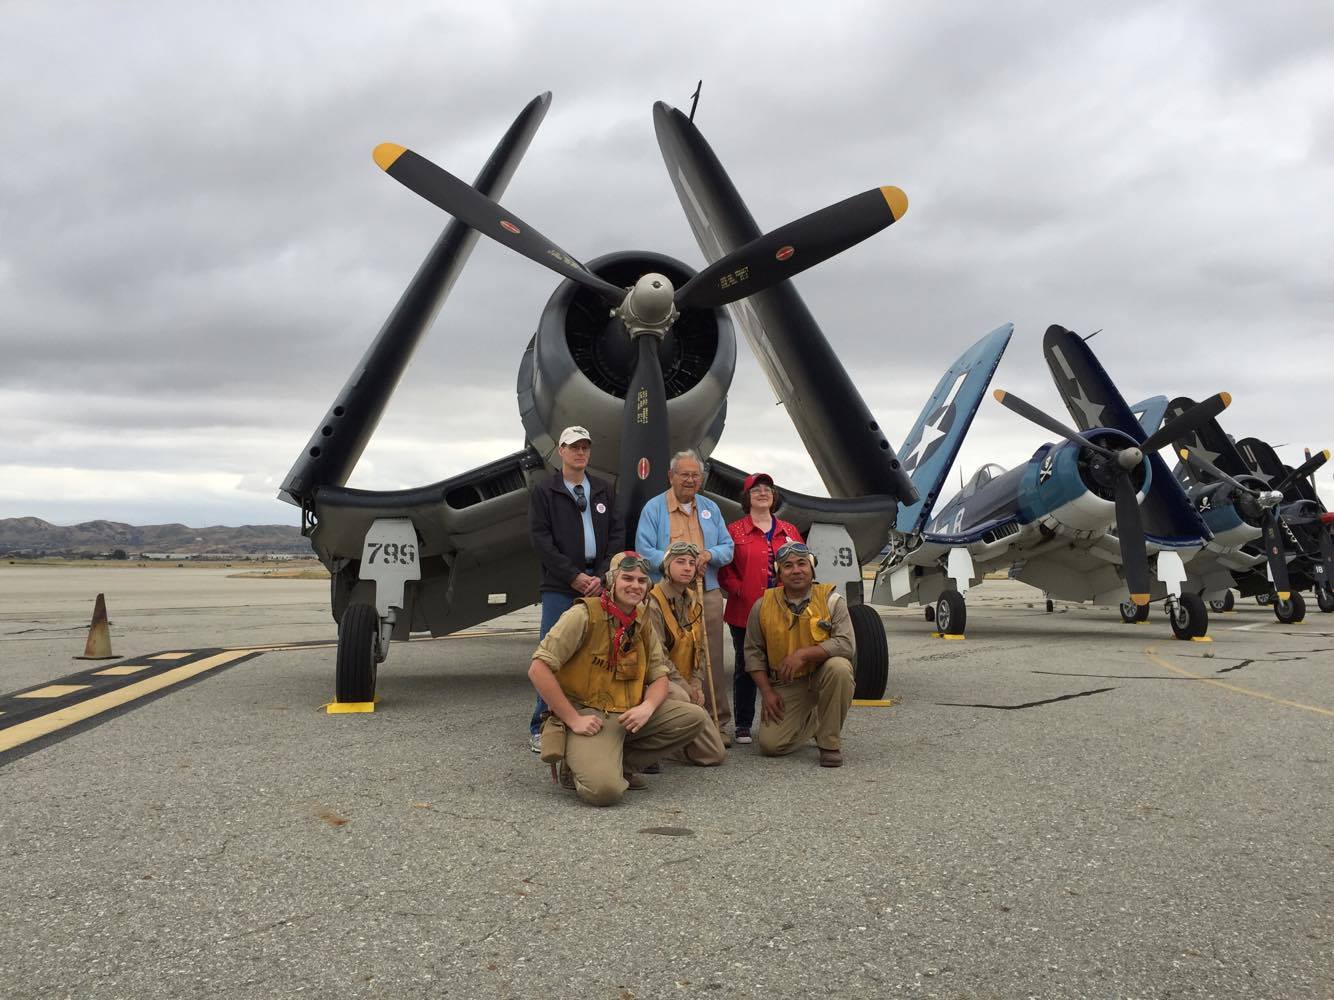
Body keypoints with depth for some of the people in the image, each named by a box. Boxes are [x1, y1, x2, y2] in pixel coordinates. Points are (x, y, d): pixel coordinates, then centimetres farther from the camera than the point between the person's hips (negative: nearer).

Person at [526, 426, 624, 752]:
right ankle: (541, 728, 4)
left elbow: (617, 536, 10)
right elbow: (540, 538, -4)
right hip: (560, 587, -3)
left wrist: (601, 576, -5)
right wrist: (574, 576, -11)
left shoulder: (603, 492, 16)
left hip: (599, 585, 3)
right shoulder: (545, 492, 5)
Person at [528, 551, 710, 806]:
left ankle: (619, 764, 1)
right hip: (587, 714, -7)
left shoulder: (643, 622, 8)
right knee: (605, 789, -31)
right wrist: (573, 719, -18)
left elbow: (659, 677, 12)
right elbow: (538, 669, -17)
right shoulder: (584, 615, -12)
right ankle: (579, 767, 6)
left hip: (629, 714, 7)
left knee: (695, 717, -7)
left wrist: (647, 707, -12)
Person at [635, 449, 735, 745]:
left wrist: (709, 555, -7)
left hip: (708, 595, 3)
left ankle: (717, 723, 11)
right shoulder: (654, 508, 2)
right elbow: (644, 551, -5)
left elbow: (727, 548, 14)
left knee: (712, 661, 3)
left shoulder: (710, 508, 16)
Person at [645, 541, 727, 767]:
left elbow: (699, 648, 13)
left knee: (716, 755, -1)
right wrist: (684, 687, -17)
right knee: (680, 698, -42)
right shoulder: (653, 601, -14)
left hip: (686, 687, 7)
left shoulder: (694, 602, 10)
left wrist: (695, 685, -2)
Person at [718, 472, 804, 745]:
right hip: (745, 613, -2)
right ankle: (743, 726, 14)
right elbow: (724, 569, -1)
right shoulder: (734, 531, 3)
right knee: (746, 668, 5)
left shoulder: (789, 531, 13)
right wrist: (739, 590, -11)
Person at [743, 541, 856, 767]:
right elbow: (753, 652, 5)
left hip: (822, 675, -2)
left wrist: (803, 654, -27)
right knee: (770, 745, -13)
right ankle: (811, 720, 23)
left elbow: (847, 644, -20)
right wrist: (766, 692, -4)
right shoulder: (763, 606, -2)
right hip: (785, 685, 2)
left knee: (838, 667, -36)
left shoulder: (831, 600, -8)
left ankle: (830, 742, -14)